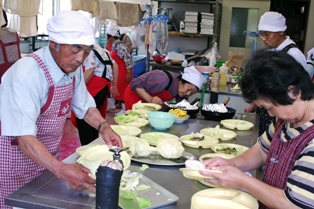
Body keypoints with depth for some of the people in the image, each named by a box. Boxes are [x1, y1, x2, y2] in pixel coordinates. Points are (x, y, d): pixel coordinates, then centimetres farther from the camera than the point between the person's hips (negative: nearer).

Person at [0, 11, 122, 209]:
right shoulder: (26, 73, -30)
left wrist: (103, 126, -10)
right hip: (17, 156, -6)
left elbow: (84, 105, 8)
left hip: (49, 155, 7)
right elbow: (24, 137, -34)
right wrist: (61, 170, -44)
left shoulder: (73, 68, -7)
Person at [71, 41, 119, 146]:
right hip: (102, 86, 10)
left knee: (83, 120, -7)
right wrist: (114, 85, 26)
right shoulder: (99, 49, 22)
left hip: (93, 87, -10)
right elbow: (115, 66, 22)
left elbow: (90, 70, -18)